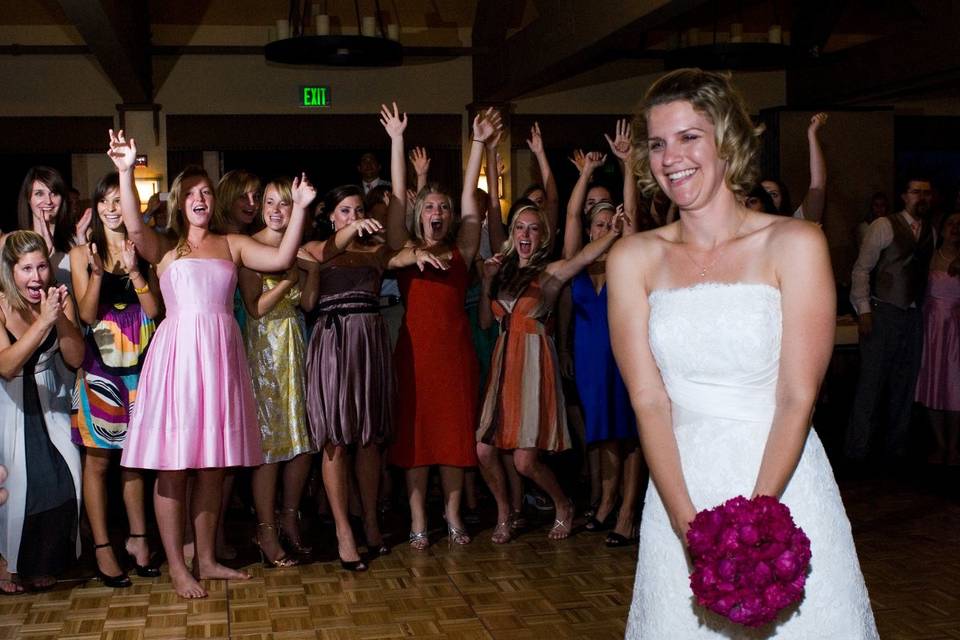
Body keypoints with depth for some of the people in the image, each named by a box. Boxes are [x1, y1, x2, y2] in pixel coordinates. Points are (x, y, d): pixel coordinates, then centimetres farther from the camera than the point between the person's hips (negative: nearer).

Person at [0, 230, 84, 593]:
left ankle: (42, 564, 15)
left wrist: (62, 320, -29)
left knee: (64, 478, -8)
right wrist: (43, 321, -39)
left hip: (48, 402, 3)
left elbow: (75, 360, -12)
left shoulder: (59, 299, -7)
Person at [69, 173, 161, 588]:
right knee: (98, 457, 0)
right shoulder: (82, 254, 2)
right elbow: (86, 314, -5)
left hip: (139, 366, 2)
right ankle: (102, 547, 7)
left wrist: (134, 270, -13)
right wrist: (98, 272, -18)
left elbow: (154, 310, -2)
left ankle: (137, 538, 20)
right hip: (100, 364, -2)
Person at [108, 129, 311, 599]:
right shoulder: (164, 246, 6)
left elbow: (282, 258, 2)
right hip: (177, 352, -3)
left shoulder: (232, 244, 14)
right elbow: (134, 228, -15)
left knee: (213, 463, 10)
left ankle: (206, 559, 21)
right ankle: (177, 567, 10)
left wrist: (299, 208, -4)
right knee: (173, 465, -1)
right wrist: (126, 172, -24)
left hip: (221, 353, 3)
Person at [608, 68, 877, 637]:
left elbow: (798, 397, -10)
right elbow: (648, 401, -5)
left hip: (783, 484, -2)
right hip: (679, 490, 2)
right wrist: (689, 526, -15)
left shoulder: (794, 244, -5)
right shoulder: (634, 259, 1)